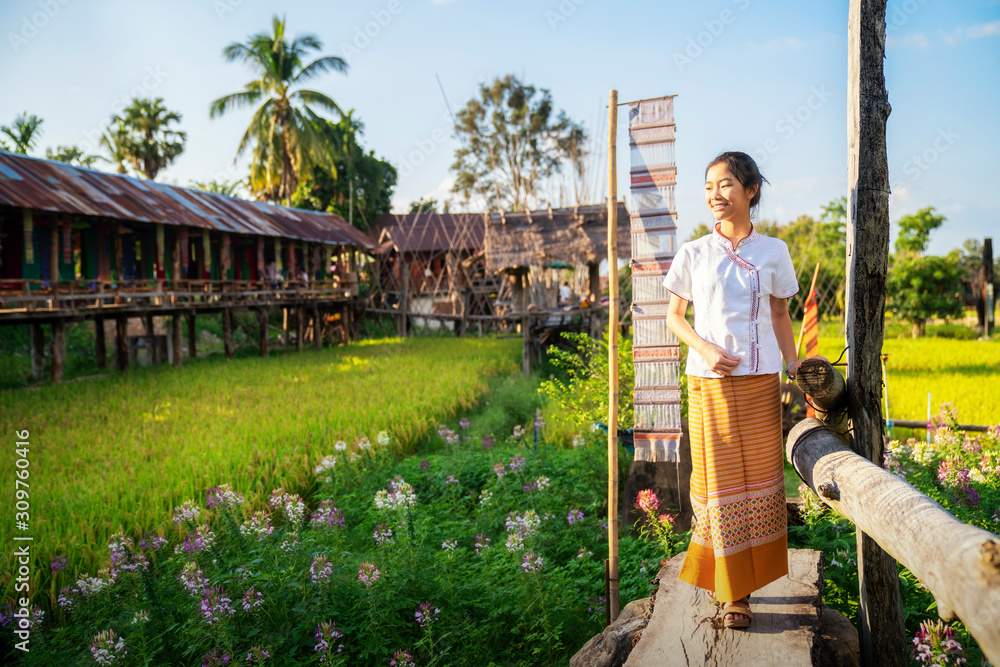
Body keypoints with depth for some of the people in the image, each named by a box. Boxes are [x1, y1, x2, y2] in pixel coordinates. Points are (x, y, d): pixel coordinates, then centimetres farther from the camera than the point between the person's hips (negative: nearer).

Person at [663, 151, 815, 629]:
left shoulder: (773, 252, 6)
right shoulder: (693, 254, 3)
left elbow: (780, 315, 14)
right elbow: (674, 315, 7)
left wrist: (793, 366, 5)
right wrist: (705, 349, -10)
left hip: (760, 383, 1)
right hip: (709, 383, -1)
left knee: (758, 480, 4)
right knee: (718, 480, 2)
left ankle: (741, 584, 20)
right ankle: (730, 589, 15)